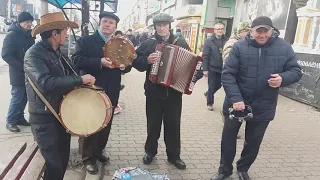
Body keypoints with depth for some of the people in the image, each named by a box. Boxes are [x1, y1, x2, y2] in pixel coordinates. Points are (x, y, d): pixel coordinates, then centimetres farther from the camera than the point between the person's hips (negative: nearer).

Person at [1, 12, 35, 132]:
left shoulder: (29, 35, 10)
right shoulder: (12, 35, -10)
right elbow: (6, 55, -14)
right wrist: (22, 67, -20)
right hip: (18, 74, -6)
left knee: (24, 97, 11)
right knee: (17, 98, -2)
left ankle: (19, 117, 25)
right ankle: (10, 121, 11)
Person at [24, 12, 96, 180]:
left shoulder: (58, 53, 9)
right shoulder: (34, 54, -18)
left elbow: (69, 75, 16)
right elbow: (46, 83, -33)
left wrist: (86, 83, -3)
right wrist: (80, 80, -27)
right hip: (44, 118, -8)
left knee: (64, 159, 18)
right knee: (55, 165, -4)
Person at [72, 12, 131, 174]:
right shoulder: (86, 41, -3)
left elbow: (127, 66, 8)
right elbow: (77, 60, -16)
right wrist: (100, 62, -27)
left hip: (111, 92, 5)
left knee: (106, 125, 17)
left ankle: (98, 151, 36)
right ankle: (88, 157, 21)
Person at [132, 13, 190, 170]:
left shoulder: (181, 43, 3)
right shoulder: (149, 43, 0)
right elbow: (135, 61, -3)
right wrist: (147, 60, -21)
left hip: (174, 92, 1)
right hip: (154, 92, 0)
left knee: (173, 125, 10)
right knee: (153, 123, 13)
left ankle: (174, 155, 26)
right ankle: (150, 151, 33)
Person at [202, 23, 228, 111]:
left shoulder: (226, 40, 0)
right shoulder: (209, 41, -7)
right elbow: (205, 56, -10)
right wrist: (205, 69, -14)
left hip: (222, 68, 3)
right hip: (212, 68, -3)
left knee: (218, 85, 15)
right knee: (212, 86, 6)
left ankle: (208, 94, 43)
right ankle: (209, 103, 24)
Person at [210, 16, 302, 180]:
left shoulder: (284, 48, -4)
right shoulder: (239, 47, -10)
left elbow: (296, 71, 2)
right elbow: (227, 74, -14)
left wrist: (283, 78, -21)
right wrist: (235, 98, -25)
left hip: (263, 108, 2)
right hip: (236, 103, -1)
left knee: (253, 142, 17)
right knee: (228, 138, 12)